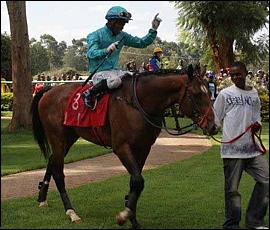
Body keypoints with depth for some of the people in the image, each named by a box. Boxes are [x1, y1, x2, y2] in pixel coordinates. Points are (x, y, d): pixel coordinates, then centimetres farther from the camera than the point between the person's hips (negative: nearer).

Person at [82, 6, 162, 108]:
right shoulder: (95, 36, -6)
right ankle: (88, 94, -21)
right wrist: (106, 51, -41)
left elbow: (142, 43, 13)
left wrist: (153, 30, 0)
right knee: (115, 80, -38)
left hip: (115, 71, 7)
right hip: (99, 73, -7)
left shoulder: (122, 36, 11)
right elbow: (91, 54, -23)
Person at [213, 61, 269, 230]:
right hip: (232, 148, -4)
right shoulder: (225, 94, -2)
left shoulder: (254, 94, 9)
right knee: (232, 189, 2)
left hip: (252, 146, 4)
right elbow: (216, 119, 3)